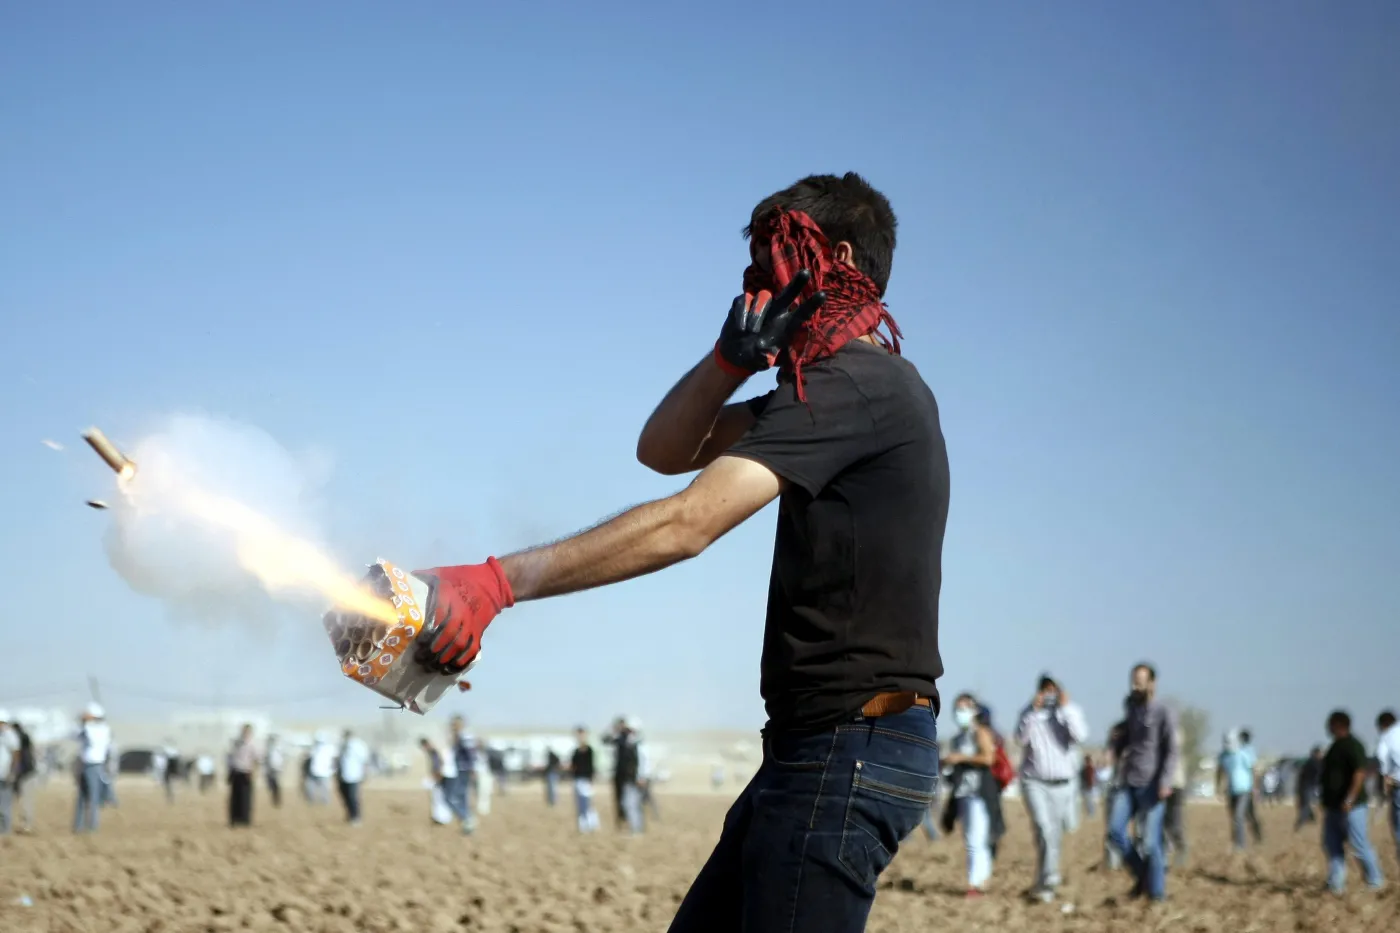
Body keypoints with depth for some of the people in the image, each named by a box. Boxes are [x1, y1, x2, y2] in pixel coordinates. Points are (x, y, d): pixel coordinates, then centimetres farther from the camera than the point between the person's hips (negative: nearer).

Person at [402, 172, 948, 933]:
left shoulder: (852, 385, -14)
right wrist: (733, 358, -2)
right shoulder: (861, 383, 18)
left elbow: (687, 523, -26)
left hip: (850, 749, -10)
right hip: (817, 746, 10)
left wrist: (496, 583, -29)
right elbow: (663, 451, 18)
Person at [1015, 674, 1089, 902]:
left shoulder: (1071, 711, 2)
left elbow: (1080, 736, -15)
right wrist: (1034, 710, -20)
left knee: (1055, 833, 8)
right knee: (1045, 830, -18)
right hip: (1035, 783, -2)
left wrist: (1066, 707, -18)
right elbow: (1021, 737, -13)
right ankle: (1049, 879, -19)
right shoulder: (1030, 712, 2)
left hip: (1063, 784, 2)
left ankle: (1041, 884, 21)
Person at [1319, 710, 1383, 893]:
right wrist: (1326, 803, 21)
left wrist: (1350, 799, -28)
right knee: (1332, 845, 7)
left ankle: (1375, 883, 8)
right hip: (1333, 806, 10)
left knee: (1360, 846, -4)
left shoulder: (1352, 746, -14)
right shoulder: (1335, 746, 15)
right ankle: (1336, 885, 9)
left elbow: (1360, 773, -24)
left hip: (1350, 807, -10)